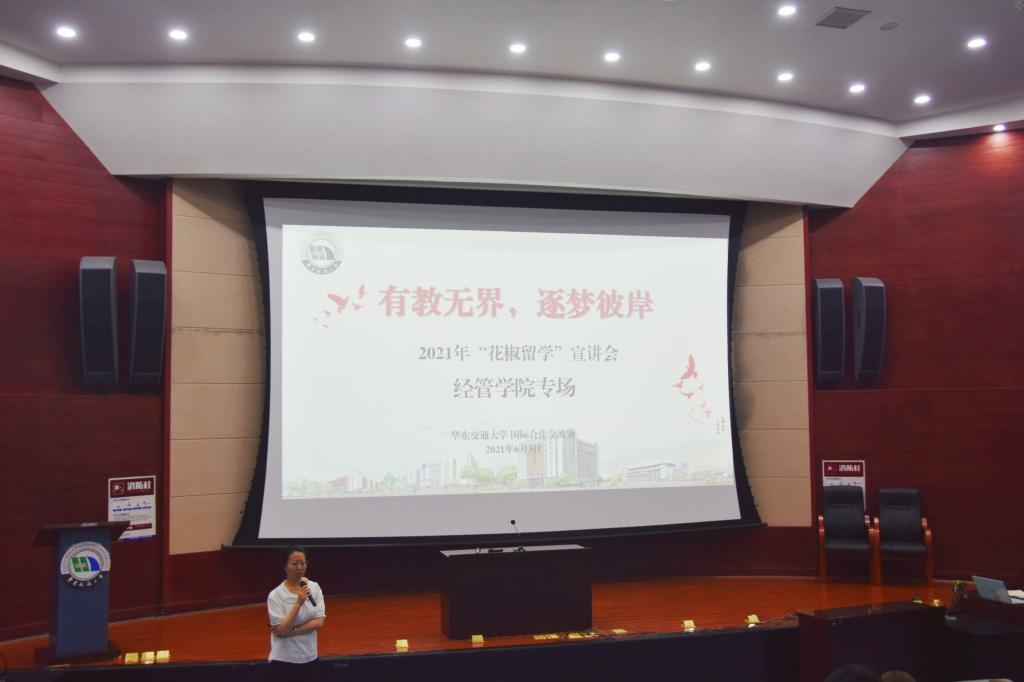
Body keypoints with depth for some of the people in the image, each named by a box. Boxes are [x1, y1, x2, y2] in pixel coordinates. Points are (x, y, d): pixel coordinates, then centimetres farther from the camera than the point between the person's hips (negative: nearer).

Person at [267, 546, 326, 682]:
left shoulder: (314, 587, -2)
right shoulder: (275, 595, -13)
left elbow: (319, 622, -7)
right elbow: (280, 631, -18)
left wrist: (290, 631, -16)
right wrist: (298, 603, -26)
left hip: (310, 658, 3)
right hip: (283, 661, -3)